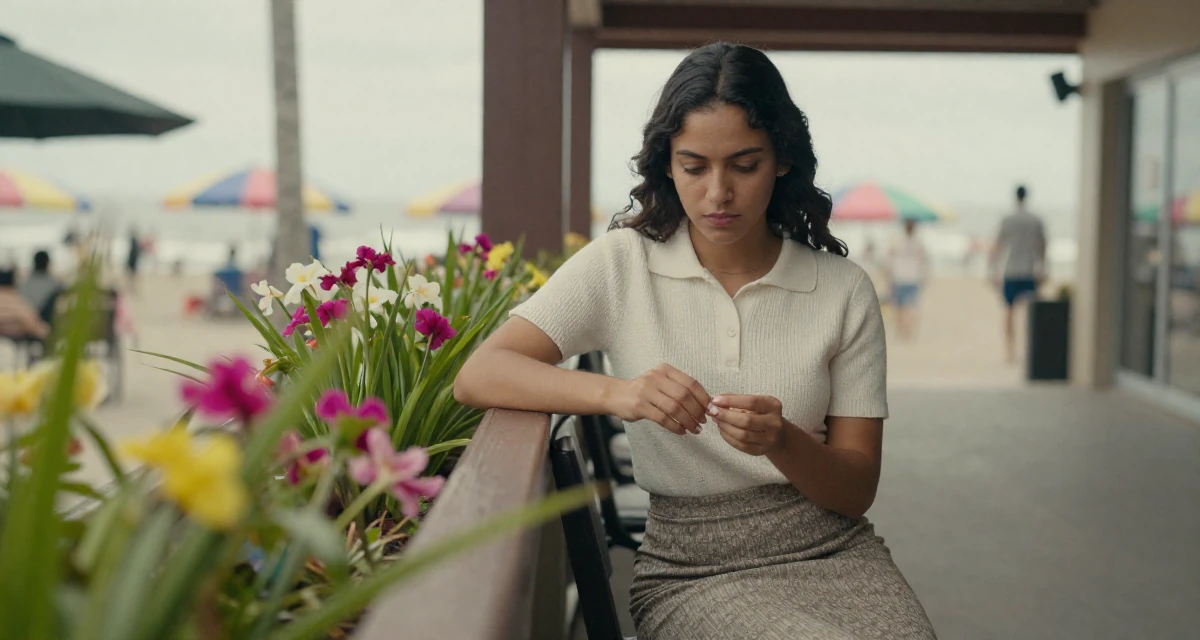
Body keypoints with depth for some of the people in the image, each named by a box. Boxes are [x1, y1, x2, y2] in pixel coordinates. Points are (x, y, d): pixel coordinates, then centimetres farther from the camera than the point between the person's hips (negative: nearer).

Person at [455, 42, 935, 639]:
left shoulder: (843, 289, 2)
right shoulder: (621, 264, 0)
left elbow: (857, 491, 2)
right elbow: (478, 376, -10)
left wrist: (781, 442, -21)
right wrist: (617, 393, -27)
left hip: (834, 551, 3)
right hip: (694, 570, -2)